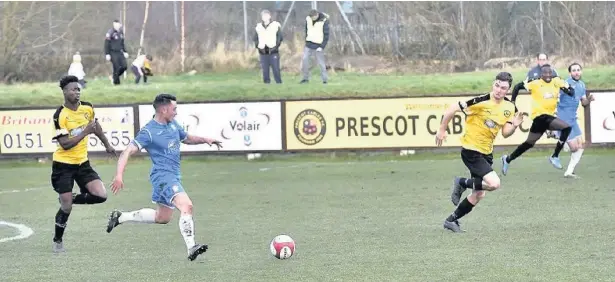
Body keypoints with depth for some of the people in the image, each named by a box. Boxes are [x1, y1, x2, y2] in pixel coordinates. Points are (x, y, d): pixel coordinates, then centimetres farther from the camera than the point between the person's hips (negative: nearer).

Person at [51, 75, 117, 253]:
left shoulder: (87, 108, -1)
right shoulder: (60, 116, -19)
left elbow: (95, 125, 21)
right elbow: (65, 144, -23)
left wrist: (107, 145, 27)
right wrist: (85, 132, -28)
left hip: (82, 163, 5)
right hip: (63, 165, -5)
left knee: (101, 196, -10)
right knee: (66, 207, -5)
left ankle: (72, 199, 15)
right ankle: (57, 241, 16)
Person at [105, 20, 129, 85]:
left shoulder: (121, 32, 11)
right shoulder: (110, 33, -12)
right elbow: (107, 44, -12)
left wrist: (125, 52, 19)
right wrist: (107, 54, -16)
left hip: (120, 52, 7)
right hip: (113, 53, -7)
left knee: (124, 67, -3)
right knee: (116, 68, -9)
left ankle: (115, 76, 18)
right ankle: (116, 82, 3)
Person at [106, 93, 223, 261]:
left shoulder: (173, 124, 10)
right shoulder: (149, 132, -14)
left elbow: (187, 138, 30)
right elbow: (128, 152, -18)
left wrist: (204, 140, 11)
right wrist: (119, 175, -30)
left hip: (174, 176, 10)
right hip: (163, 176, -10)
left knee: (162, 218, 22)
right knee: (187, 206, -28)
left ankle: (120, 217, 35)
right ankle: (191, 247, -36)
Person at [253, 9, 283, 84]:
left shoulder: (275, 25, 3)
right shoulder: (258, 27, 12)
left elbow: (280, 37, 2)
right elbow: (255, 38, 17)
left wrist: (276, 46, -8)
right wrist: (258, 46, 1)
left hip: (273, 52, -3)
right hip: (263, 52, 3)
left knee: (276, 69, -5)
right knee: (265, 70, 2)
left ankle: (279, 83, 0)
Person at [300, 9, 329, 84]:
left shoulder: (324, 21, -13)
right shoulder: (308, 19, 1)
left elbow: (326, 35, -11)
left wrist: (322, 46, -16)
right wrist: (306, 41, 13)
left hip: (318, 46, -4)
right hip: (309, 44, 4)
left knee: (321, 63, -4)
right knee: (305, 60, -4)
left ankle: (324, 79, 2)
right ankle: (305, 78, 4)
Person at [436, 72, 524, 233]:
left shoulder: (510, 108, 0)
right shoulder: (481, 102, -21)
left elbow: (505, 133, 6)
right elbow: (452, 109, -16)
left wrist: (514, 126, -15)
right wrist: (442, 130, -9)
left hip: (486, 152, 8)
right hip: (471, 150, -8)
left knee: (478, 194, 11)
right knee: (494, 183, -23)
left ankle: (452, 220, 28)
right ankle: (462, 183, 2)